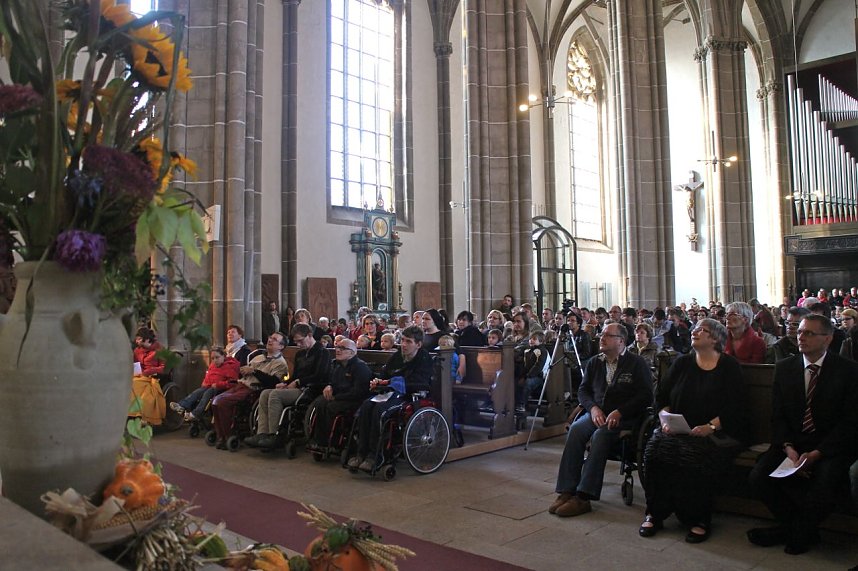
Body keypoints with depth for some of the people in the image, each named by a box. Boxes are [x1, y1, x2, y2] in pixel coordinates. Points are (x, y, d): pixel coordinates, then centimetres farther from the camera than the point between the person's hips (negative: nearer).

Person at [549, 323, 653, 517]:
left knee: (600, 434, -34)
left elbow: (645, 396, -6)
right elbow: (583, 390, 16)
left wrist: (619, 412, -17)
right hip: (597, 413, 5)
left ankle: (583, 497, -35)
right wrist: (593, 408, -6)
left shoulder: (636, 364, 1)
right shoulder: (594, 363, 16)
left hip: (624, 417, -4)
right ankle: (566, 492, -29)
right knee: (575, 430, -27)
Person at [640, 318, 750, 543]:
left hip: (717, 433, -4)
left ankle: (699, 519, -16)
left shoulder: (729, 366, 4)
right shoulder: (682, 363, 16)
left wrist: (711, 426, -19)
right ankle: (655, 514, -14)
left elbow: (736, 407, -5)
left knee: (694, 456, -34)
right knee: (655, 449, -26)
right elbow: (661, 396, 14)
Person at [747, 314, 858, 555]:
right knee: (759, 477, -18)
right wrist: (788, 448, -13)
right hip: (791, 443, 3)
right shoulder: (784, 367, 6)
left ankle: (798, 532, 0)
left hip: (831, 446, -3)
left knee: (824, 484, -31)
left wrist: (816, 453, -18)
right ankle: (801, 529, 6)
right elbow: (777, 416, 5)